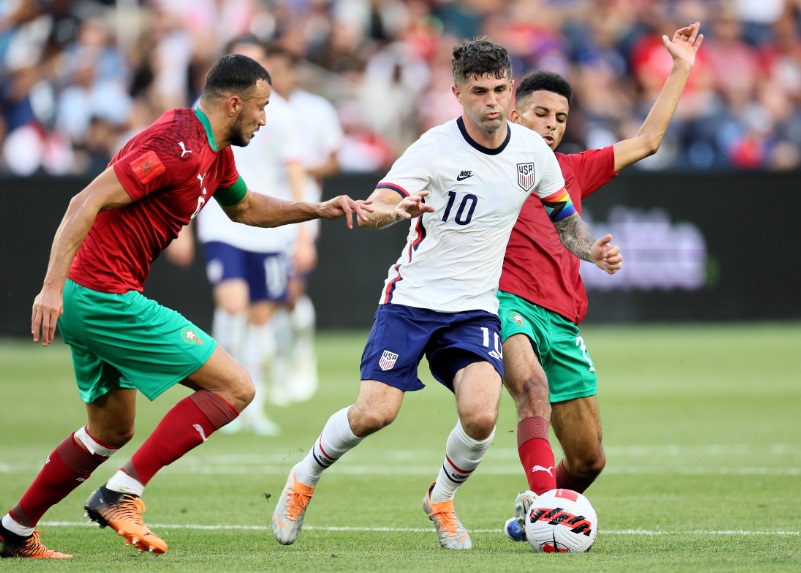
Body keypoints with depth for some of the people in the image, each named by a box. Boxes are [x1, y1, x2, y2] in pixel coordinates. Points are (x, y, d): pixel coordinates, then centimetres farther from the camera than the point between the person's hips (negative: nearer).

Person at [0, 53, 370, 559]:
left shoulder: (216, 152, 13)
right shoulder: (176, 147, -19)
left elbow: (245, 207, 34)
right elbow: (87, 203, -23)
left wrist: (316, 209, 20)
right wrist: (53, 286, -30)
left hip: (93, 301, 11)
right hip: (109, 300, -11)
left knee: (112, 432, 24)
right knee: (234, 387, -8)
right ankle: (122, 495, -13)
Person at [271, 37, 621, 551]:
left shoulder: (532, 150, 0)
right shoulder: (435, 148, -14)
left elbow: (563, 215, 18)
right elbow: (371, 211, -22)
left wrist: (593, 250, -2)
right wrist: (396, 209, -45)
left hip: (476, 308, 3)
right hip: (412, 299, -3)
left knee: (481, 416, -21)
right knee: (374, 413, -16)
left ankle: (442, 499, 11)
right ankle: (305, 478, 15)